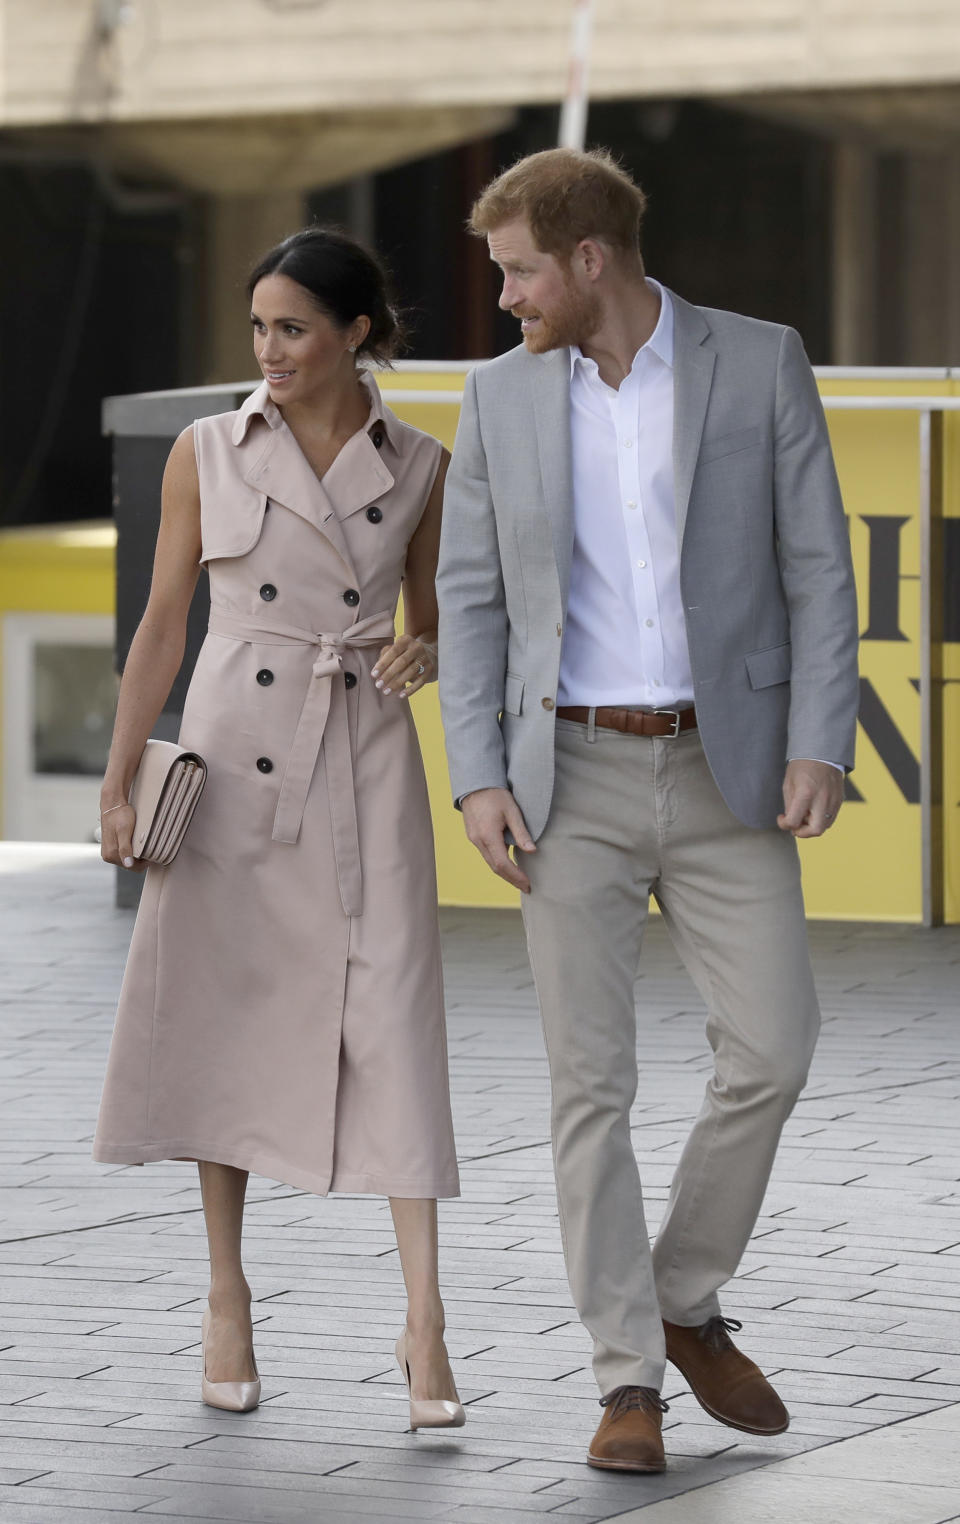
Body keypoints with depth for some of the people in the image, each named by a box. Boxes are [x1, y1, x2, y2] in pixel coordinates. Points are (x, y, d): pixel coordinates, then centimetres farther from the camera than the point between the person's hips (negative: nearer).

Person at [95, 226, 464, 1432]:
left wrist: (421, 656, -9)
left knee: (390, 1016, -8)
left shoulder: (418, 467, 5)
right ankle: (227, 1298, 15)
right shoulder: (208, 453, 3)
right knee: (222, 1011, 3)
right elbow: (163, 623, 4)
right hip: (234, 756, 0)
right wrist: (118, 782, -2)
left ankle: (423, 1322, -10)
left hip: (366, 758, 0)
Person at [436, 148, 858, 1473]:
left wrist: (821, 748, -14)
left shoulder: (761, 363, -3)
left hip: (726, 770, 0)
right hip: (575, 776, 1)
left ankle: (685, 1302, 16)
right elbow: (472, 600, 3)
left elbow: (817, 569, -4)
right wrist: (479, 781, -8)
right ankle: (630, 1381, 2)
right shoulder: (502, 396, 3)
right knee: (591, 1078, -4)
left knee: (771, 1049, -8)